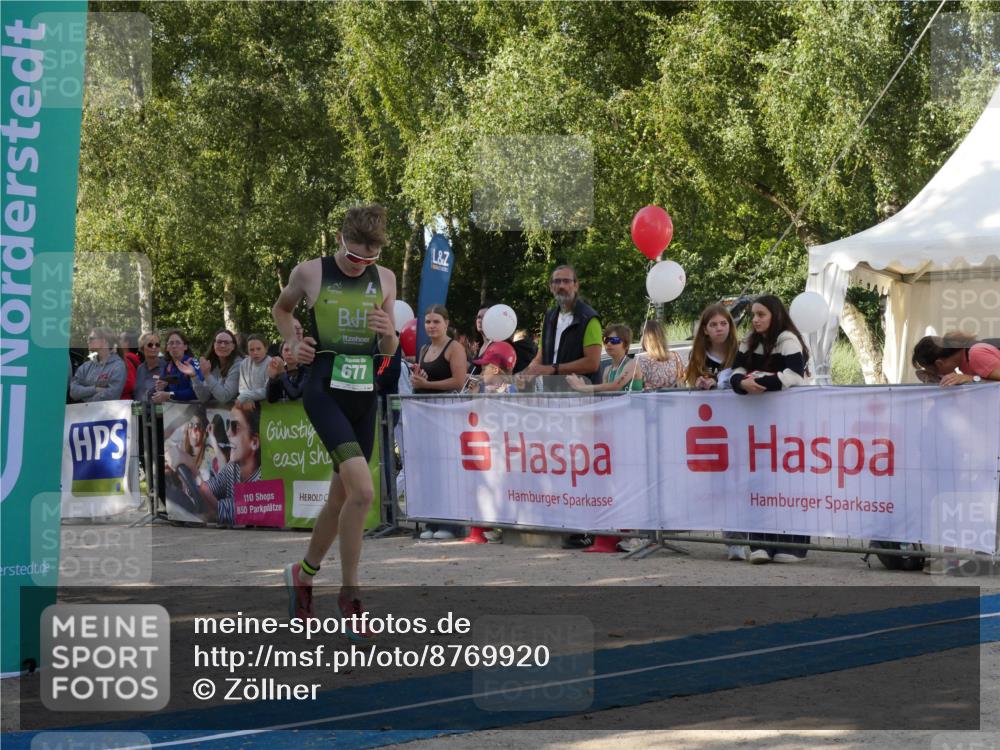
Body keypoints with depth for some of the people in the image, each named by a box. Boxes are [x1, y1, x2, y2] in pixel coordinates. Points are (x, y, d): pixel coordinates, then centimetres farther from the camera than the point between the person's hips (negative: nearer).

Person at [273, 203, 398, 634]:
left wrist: (388, 334, -10)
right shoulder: (310, 273, -3)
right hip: (325, 391, -5)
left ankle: (304, 574, 36)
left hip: (365, 394, 5)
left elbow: (388, 352, 12)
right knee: (362, 490, -20)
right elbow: (281, 308, 18)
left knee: (341, 497, 13)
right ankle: (349, 592, -7)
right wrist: (293, 342, 1)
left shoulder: (385, 279, 6)